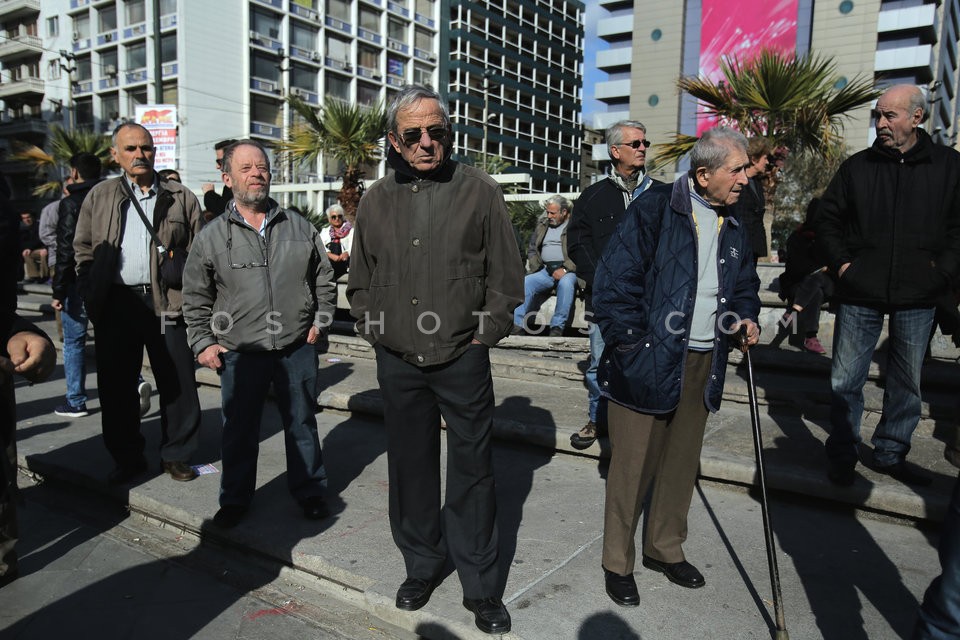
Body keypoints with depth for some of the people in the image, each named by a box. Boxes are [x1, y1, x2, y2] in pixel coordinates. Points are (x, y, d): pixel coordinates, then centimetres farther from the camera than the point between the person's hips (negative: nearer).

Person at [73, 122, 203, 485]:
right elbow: (83, 252, 11)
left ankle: (176, 455, 18)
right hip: (115, 304, 2)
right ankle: (127, 459, 24)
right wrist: (91, 299, 0)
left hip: (168, 303, -2)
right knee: (116, 386, 9)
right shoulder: (99, 197, 11)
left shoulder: (181, 198, 7)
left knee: (178, 384, 3)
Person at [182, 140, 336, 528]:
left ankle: (310, 492, 29)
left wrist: (320, 321, 4)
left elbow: (323, 278, 12)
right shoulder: (211, 236, 0)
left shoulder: (300, 228, 3)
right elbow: (196, 298, 6)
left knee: (302, 424, 12)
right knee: (239, 431, 12)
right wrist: (203, 343, 0)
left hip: (297, 349, 1)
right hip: (240, 354, 0)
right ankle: (235, 499, 30)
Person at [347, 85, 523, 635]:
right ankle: (422, 565, 35)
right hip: (398, 361, 3)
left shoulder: (479, 191, -3)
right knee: (410, 466, 14)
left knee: (473, 472, 5)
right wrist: (377, 332, 6)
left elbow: (506, 277, 0)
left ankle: (481, 587, 22)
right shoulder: (377, 200, 7)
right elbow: (360, 282, 16)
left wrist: (483, 334, -5)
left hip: (463, 360, -3)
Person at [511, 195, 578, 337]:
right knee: (524, 283, -23)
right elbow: (532, 249, 23)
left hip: (567, 271, -4)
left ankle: (557, 328, -31)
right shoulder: (542, 224, 21)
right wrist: (536, 266, 4)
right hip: (545, 270, 4)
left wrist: (565, 269, -16)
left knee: (565, 283, -37)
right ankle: (518, 326, -24)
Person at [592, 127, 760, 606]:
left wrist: (746, 315, 5)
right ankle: (618, 562, 21)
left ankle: (665, 548, 37)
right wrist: (632, 346, -16)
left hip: (702, 365, 7)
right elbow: (614, 282, -14)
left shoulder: (732, 227, 12)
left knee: (682, 462, 17)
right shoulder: (653, 210, -11)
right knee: (633, 465, 2)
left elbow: (745, 282, 26)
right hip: (649, 363, -7)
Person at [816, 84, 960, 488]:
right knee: (845, 381, 3)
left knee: (907, 383, 12)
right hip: (859, 294, 0)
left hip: (917, 299, 1)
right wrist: (840, 263, -3)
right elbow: (828, 220, 8)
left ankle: (890, 454, 27)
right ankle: (841, 456, 18)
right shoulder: (857, 167, 4)